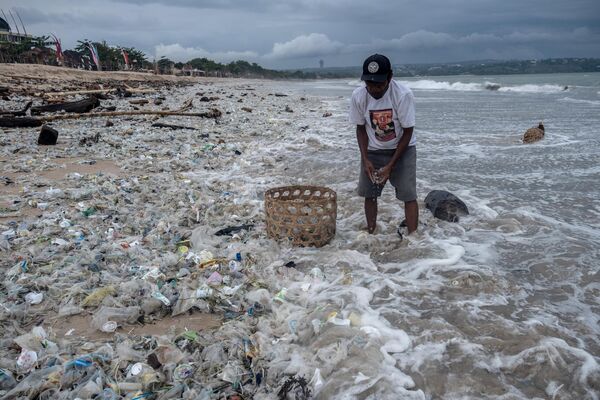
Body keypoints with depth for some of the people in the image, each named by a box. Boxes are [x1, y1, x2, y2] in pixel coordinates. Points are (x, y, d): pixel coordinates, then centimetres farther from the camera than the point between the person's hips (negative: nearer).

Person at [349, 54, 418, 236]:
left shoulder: (403, 94, -26)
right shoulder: (358, 96, -18)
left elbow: (407, 132, -17)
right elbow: (361, 128, -3)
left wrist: (390, 165, -20)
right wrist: (365, 159, -14)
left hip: (402, 149, -3)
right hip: (372, 151, 3)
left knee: (408, 194, -9)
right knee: (369, 193, 4)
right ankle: (371, 234, 20)